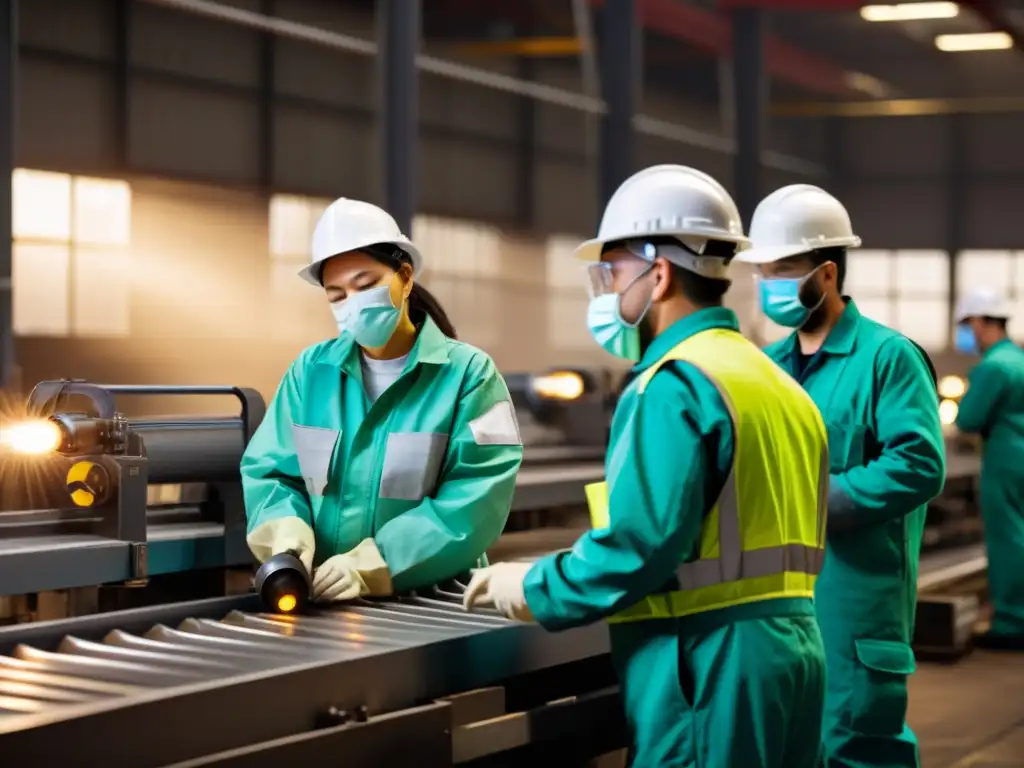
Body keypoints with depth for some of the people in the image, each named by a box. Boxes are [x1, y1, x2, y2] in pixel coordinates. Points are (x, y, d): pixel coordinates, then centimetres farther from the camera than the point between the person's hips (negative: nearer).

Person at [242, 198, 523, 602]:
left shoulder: (468, 373, -1)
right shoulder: (310, 370, 11)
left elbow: (474, 502, -9)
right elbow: (267, 471, 11)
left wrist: (371, 565, -19)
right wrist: (287, 535, -10)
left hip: (429, 603, -3)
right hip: (322, 600, 3)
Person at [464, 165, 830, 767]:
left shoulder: (676, 386, -14)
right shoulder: (777, 381, 15)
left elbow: (641, 544, -22)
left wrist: (535, 590, -7)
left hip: (715, 667, -9)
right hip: (790, 647, 9)